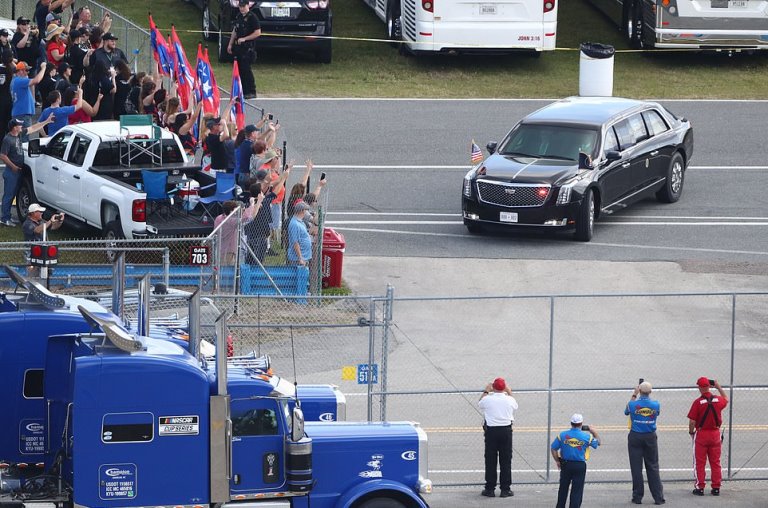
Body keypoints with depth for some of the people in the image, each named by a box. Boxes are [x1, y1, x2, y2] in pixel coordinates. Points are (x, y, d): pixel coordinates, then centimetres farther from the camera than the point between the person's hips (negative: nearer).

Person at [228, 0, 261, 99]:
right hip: (238, 46, 8)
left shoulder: (252, 17, -10)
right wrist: (230, 44, 19)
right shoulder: (238, 16, 14)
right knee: (239, 69, 7)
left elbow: (258, 33, -13)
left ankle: (251, 92, -5)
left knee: (246, 69, -10)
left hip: (248, 47, -8)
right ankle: (243, 91, 13)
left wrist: (244, 39, -16)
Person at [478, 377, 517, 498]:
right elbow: (515, 406, 20)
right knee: (506, 460, 6)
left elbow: (480, 403, 16)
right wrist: (509, 392, 30)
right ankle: (505, 489, 6)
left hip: (491, 431, -1)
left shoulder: (488, 400, -9)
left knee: (490, 461, 5)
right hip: (506, 431, 1)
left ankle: (490, 489, 7)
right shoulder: (509, 400, -5)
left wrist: (486, 391, 29)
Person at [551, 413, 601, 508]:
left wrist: (557, 461, 10)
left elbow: (553, 448, -2)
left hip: (565, 464, 2)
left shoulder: (562, 435, -5)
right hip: (580, 466, -2)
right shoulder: (586, 437, -9)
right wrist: (594, 432, 23)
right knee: (577, 491, 2)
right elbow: (597, 443, 8)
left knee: (563, 489, 17)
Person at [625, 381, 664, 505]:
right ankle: (658, 497, 5)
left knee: (636, 468, 4)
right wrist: (647, 396, 19)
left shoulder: (633, 404, -12)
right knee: (653, 468, 6)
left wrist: (634, 395, 15)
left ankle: (637, 497, 5)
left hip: (635, 437, -1)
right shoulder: (656, 405, -7)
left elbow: (626, 411, 11)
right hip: (650, 438, 1)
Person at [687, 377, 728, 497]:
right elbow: (726, 400, 24)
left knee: (699, 463, 5)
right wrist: (719, 387, 27)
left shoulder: (698, 402, -15)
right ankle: (716, 488, 13)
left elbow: (692, 421, -15)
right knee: (715, 462, 11)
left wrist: (691, 431, 3)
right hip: (715, 434, 4)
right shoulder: (717, 400, -2)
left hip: (701, 434, -4)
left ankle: (700, 488, 5)